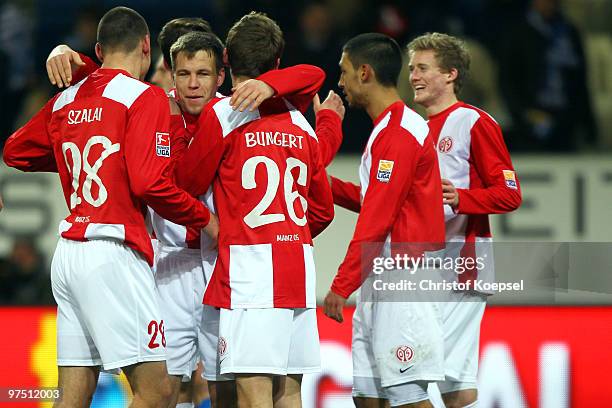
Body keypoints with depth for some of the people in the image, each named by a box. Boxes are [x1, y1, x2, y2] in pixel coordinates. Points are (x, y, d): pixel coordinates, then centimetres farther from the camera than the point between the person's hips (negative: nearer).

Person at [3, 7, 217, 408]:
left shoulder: (65, 101, 15)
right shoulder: (145, 97, -5)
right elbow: (149, 183, -15)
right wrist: (204, 219, -1)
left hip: (69, 252, 8)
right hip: (114, 254, -8)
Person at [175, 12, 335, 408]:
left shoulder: (222, 114, -5)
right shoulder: (300, 124, 13)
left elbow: (188, 184, 4)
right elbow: (323, 211, 19)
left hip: (249, 268, -6)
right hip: (299, 270, 6)